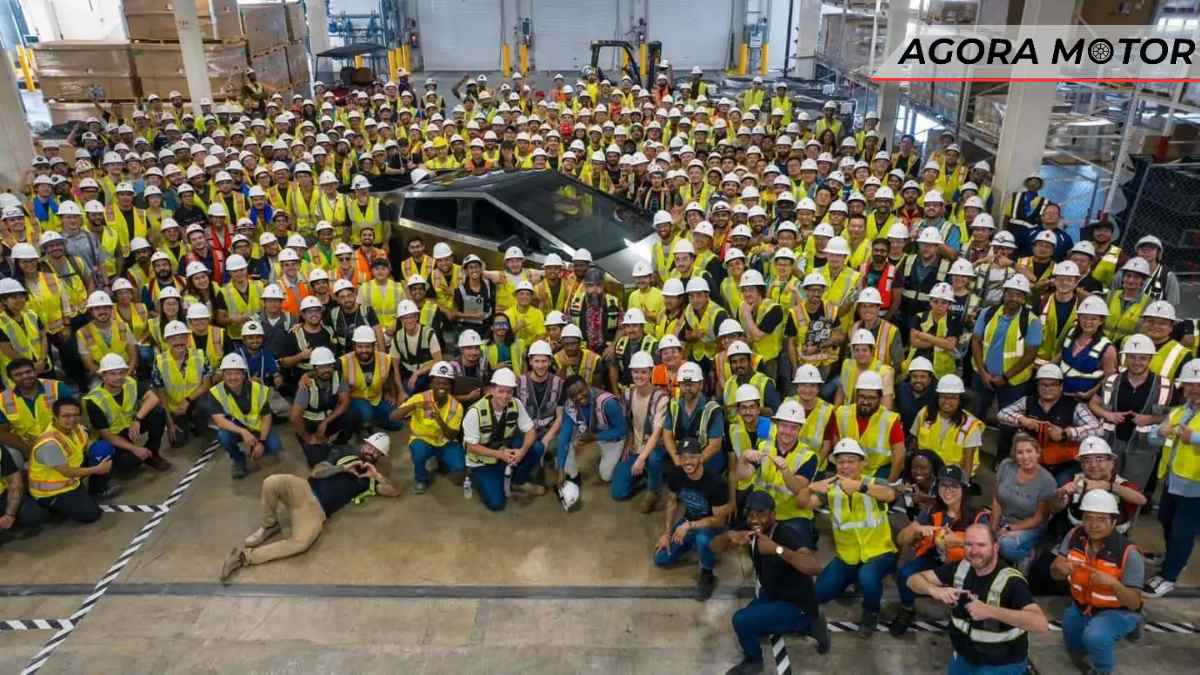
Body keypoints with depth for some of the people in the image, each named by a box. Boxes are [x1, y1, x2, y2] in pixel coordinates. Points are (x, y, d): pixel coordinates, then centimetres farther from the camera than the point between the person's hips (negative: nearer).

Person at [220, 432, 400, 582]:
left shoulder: (371, 477, 17)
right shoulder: (344, 454, 17)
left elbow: (395, 492, 5)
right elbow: (317, 472, 7)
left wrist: (377, 475, -2)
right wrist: (343, 468, -3)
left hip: (318, 510, -1)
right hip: (304, 490, 1)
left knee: (301, 543, -33)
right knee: (273, 482, -32)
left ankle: (246, 556, -14)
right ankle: (268, 527, -4)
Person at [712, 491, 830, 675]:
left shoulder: (787, 536, -30)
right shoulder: (751, 532, -8)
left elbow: (815, 568, -45)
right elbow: (715, 547, -8)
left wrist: (777, 549, -54)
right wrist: (730, 536, -31)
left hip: (797, 606, -9)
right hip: (771, 595, 9)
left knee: (741, 620, -23)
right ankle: (807, 626, 23)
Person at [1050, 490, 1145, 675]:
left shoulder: (1128, 553, -26)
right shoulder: (1075, 536, -15)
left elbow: (1134, 603, -24)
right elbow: (1054, 573, -10)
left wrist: (1113, 583, -44)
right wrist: (1061, 568, -34)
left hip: (1117, 612, -5)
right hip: (1080, 607, 5)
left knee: (1094, 637, -33)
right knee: (1077, 653, 16)